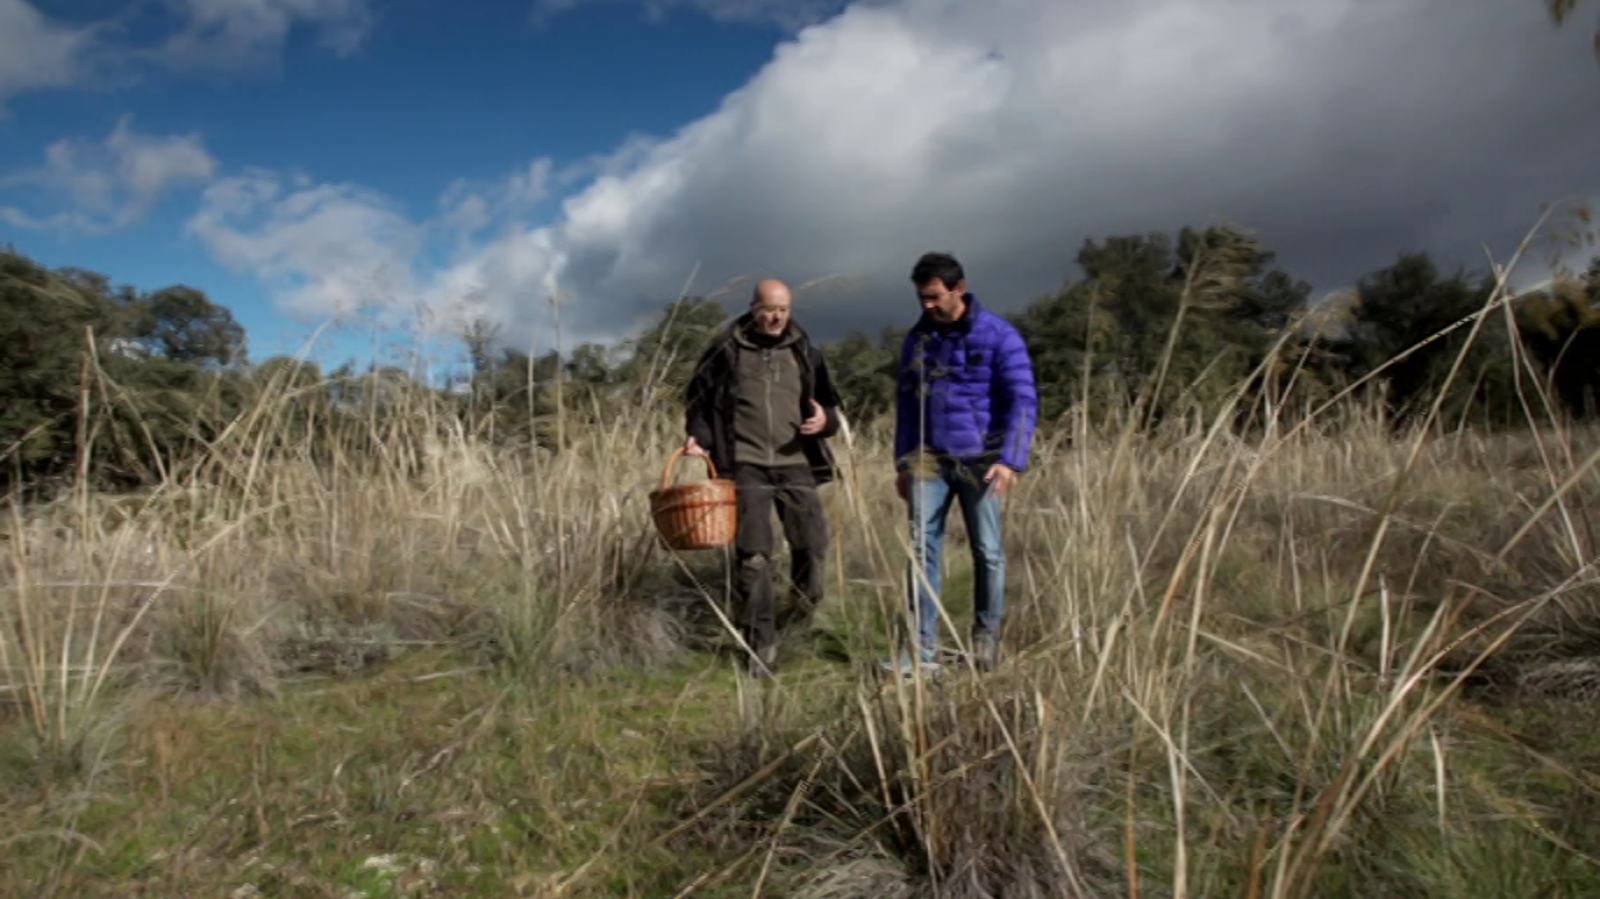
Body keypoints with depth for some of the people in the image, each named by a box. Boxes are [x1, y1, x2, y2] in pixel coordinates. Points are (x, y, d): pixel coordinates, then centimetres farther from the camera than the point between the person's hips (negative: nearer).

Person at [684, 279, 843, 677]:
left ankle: (802, 613, 29)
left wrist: (825, 420, -4)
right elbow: (700, 398, 12)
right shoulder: (726, 350, 6)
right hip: (745, 464, -2)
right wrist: (700, 435, -6)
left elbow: (829, 404, 20)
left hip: (795, 463, 2)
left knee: (812, 542, -2)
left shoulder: (804, 353, 13)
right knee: (753, 554, -6)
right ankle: (761, 645, 3)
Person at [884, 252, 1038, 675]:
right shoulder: (918, 338, 9)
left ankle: (986, 639, 23)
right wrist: (902, 463, 13)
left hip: (980, 461, -3)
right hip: (929, 461, 3)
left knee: (988, 552, 5)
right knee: (923, 548, -3)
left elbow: (1023, 401, -9)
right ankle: (923, 648, 1)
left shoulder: (998, 335, -6)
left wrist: (1011, 461, -20)